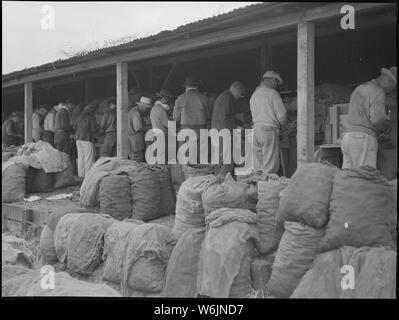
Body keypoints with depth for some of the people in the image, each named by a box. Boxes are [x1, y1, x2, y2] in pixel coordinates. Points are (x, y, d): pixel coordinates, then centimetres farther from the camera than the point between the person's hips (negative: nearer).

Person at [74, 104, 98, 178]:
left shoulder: (80, 117, 13)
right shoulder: (91, 117, -8)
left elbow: (75, 127, 15)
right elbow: (93, 129, -11)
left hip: (78, 139, 7)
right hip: (87, 139, -7)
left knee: (80, 157, 9)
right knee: (89, 158, -3)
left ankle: (81, 174, 13)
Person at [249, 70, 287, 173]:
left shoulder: (254, 95, 16)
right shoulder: (272, 93, -5)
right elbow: (281, 114, -10)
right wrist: (282, 126, 11)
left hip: (256, 128, 7)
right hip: (269, 130, -7)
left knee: (258, 164, 9)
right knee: (270, 166, -4)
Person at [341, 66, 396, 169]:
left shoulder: (359, 89, 24)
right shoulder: (378, 92, -5)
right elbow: (378, 118, -17)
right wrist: (386, 127, 4)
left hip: (348, 138, 9)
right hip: (364, 140, -8)